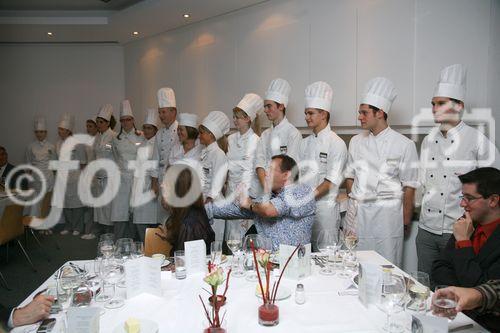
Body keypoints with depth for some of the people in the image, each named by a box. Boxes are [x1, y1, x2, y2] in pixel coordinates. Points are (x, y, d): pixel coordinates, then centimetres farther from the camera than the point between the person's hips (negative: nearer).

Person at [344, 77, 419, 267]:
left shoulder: (404, 145, -6)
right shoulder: (356, 141, 8)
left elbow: (409, 186, -3)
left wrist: (406, 219, -1)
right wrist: (354, 202, 6)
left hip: (386, 214, -4)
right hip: (357, 213, 4)